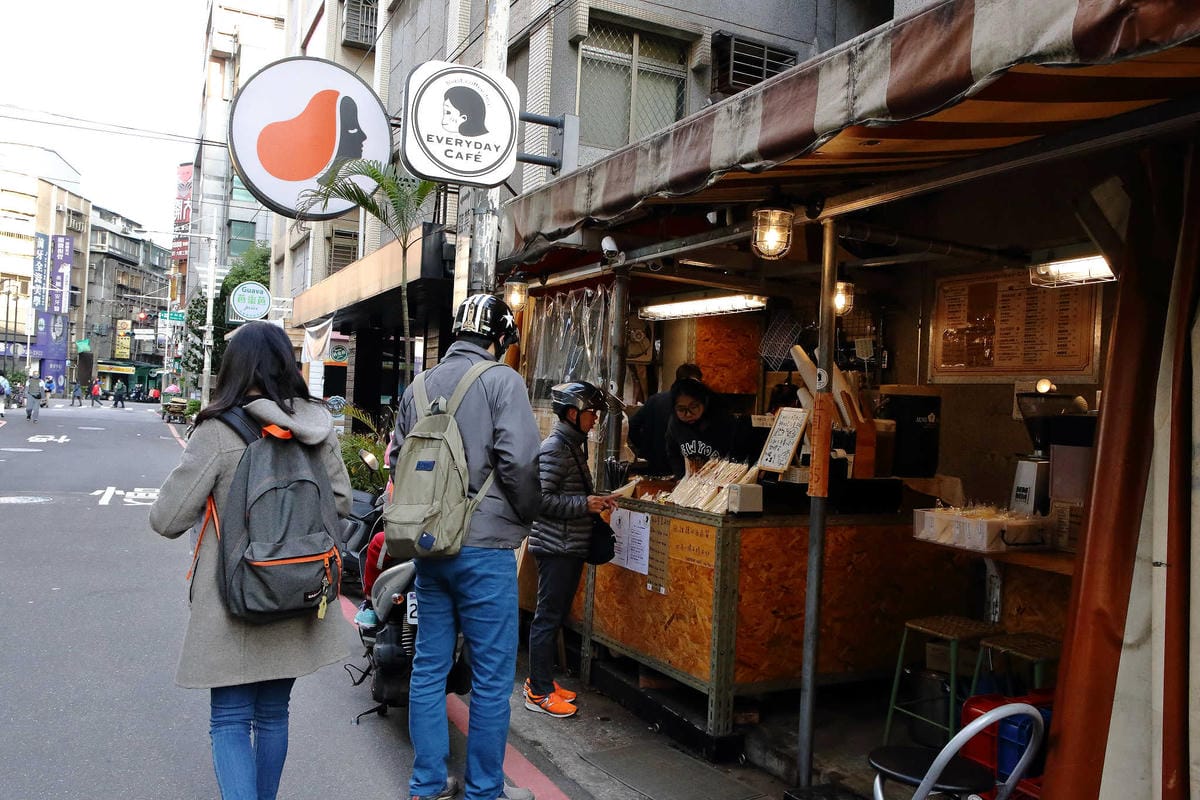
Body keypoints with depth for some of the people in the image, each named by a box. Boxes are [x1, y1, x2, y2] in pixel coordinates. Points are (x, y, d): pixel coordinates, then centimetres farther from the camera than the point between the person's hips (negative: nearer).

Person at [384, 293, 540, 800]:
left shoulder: (418, 386, 10)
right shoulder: (502, 381, -10)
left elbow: (397, 460, 15)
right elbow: (520, 462, -18)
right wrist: (527, 516, -1)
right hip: (484, 548, -7)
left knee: (429, 666, 15)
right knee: (492, 675, 5)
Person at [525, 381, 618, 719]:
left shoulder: (574, 445, 15)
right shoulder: (554, 448, -16)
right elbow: (541, 499, -22)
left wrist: (596, 501, 9)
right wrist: (585, 504, -21)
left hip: (570, 545, 10)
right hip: (556, 547, -10)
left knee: (556, 615, 15)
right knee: (548, 617, -2)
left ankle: (541, 680, 26)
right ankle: (539, 692, 6)